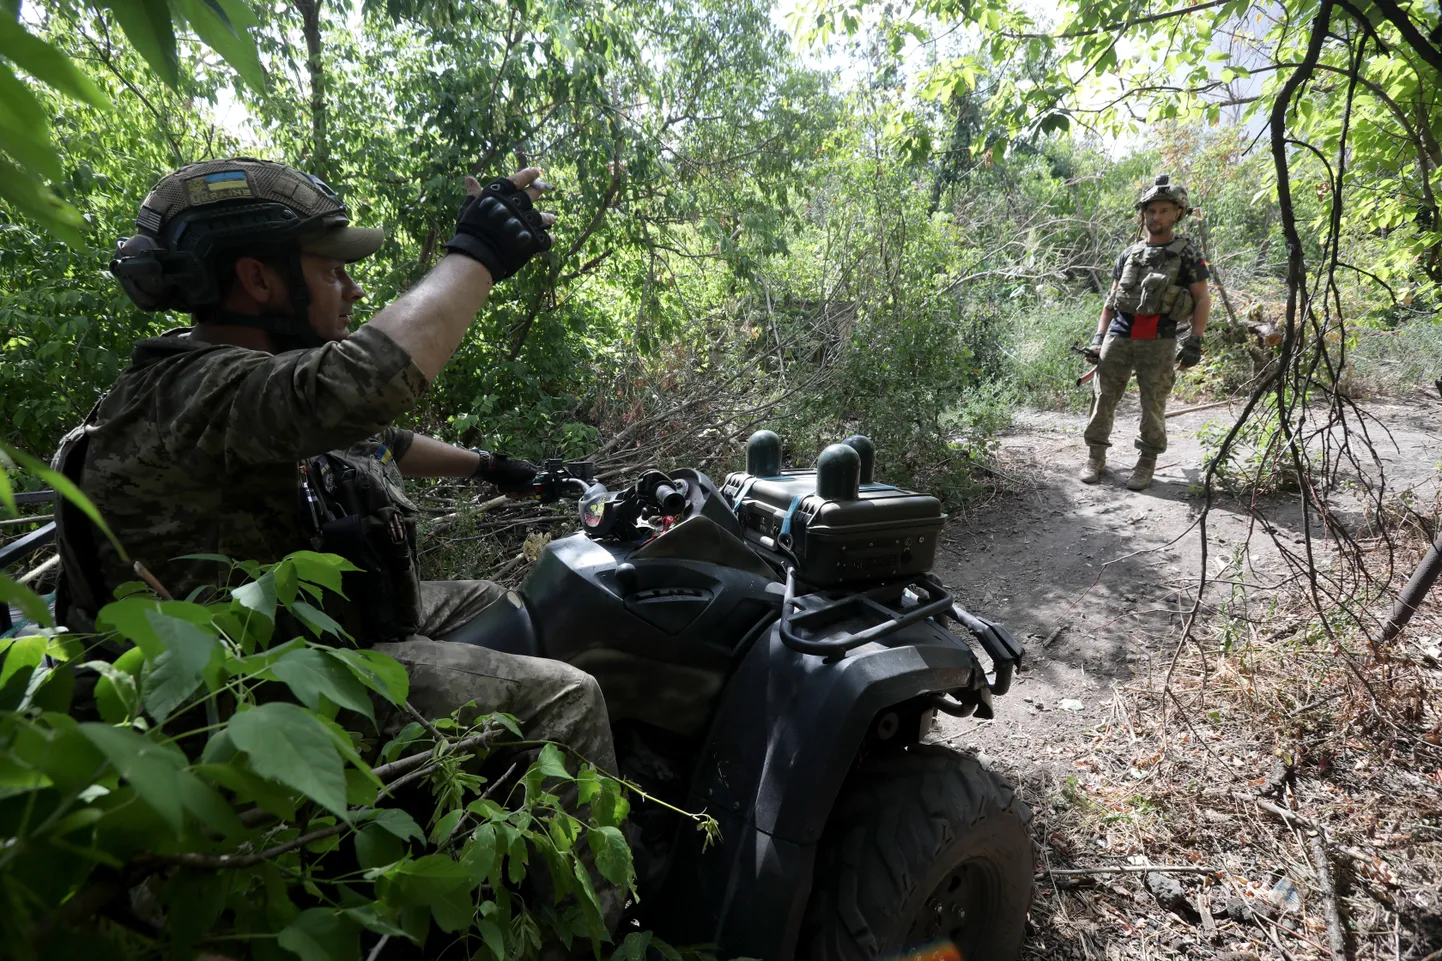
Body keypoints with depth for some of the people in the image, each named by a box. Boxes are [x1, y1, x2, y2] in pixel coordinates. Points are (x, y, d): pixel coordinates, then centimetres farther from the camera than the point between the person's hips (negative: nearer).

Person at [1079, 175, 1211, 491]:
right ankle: (1095, 457, 11)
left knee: (1153, 405, 0)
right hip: (1118, 337, 3)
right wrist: (1098, 338, 7)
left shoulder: (1186, 252, 4)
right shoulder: (1129, 254, 14)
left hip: (1158, 342, -3)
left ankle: (1147, 464, 11)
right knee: (1104, 397, 1)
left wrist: (1194, 340, -9)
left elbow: (1202, 300, 3)